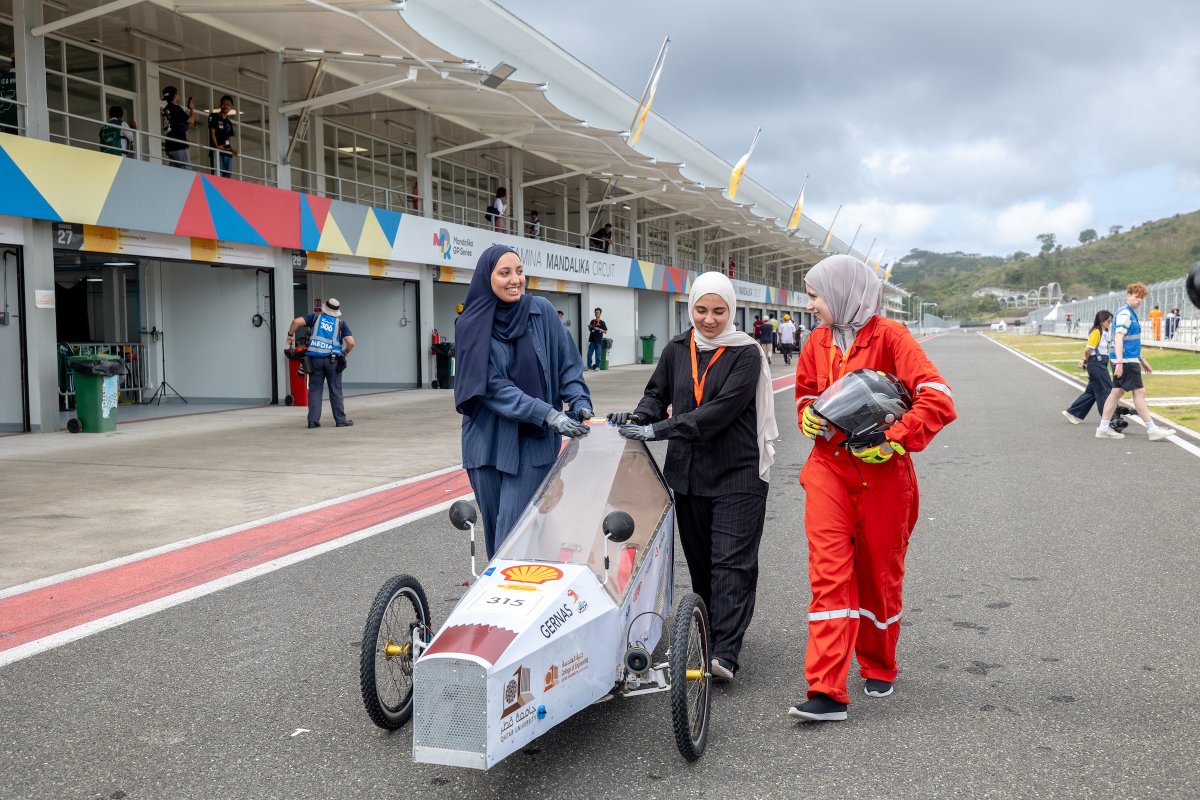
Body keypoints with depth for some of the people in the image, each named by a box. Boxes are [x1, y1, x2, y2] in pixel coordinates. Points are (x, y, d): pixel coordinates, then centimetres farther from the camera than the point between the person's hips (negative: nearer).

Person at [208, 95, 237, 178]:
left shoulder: (229, 122, 22)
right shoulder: (214, 116, 5)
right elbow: (212, 132, -4)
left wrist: (232, 148, -1)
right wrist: (216, 146, -17)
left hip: (227, 152, 6)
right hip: (216, 151, -6)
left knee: (227, 176, 2)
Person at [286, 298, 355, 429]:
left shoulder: (315, 317, 8)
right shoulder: (340, 323, 7)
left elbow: (296, 321, -7)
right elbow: (351, 342, -4)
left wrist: (290, 335, 9)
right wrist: (346, 352, 16)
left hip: (314, 358, 1)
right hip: (333, 359, -1)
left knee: (315, 390, 5)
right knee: (335, 391, 5)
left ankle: (313, 420, 2)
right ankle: (340, 420, 7)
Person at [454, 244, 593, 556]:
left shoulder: (541, 311, -1)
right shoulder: (472, 325, -4)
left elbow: (568, 363, 6)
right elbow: (493, 386, -12)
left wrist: (580, 401, -13)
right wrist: (548, 414, -21)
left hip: (534, 441, -1)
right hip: (489, 441, 1)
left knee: (514, 530, -8)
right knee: (494, 529, 11)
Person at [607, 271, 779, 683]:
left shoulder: (745, 353, -6)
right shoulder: (677, 350, 9)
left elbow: (722, 410, -17)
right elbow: (657, 394, 14)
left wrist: (659, 430, -22)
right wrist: (638, 417, -10)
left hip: (737, 474, -5)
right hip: (688, 472, 5)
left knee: (732, 561, -10)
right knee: (699, 561, 11)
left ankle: (725, 653, -14)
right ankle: (711, 637, 24)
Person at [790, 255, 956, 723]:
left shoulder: (889, 336, -10)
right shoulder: (817, 342, 7)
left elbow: (938, 400, -17)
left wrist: (892, 441, -23)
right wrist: (808, 415, -1)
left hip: (881, 472, -3)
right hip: (829, 468, 3)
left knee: (880, 573, 11)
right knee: (829, 572, -7)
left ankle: (878, 669, 34)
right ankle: (827, 692, -9)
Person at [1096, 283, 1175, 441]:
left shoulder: (1131, 314, 19)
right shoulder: (1124, 313, -14)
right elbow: (1118, 338, -24)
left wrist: (1142, 360, 29)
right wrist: (1119, 362, -31)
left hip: (1130, 360, 10)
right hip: (1126, 361, -10)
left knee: (1117, 392, 9)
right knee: (1139, 392, -6)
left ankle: (1104, 428, 11)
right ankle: (1152, 429, -3)